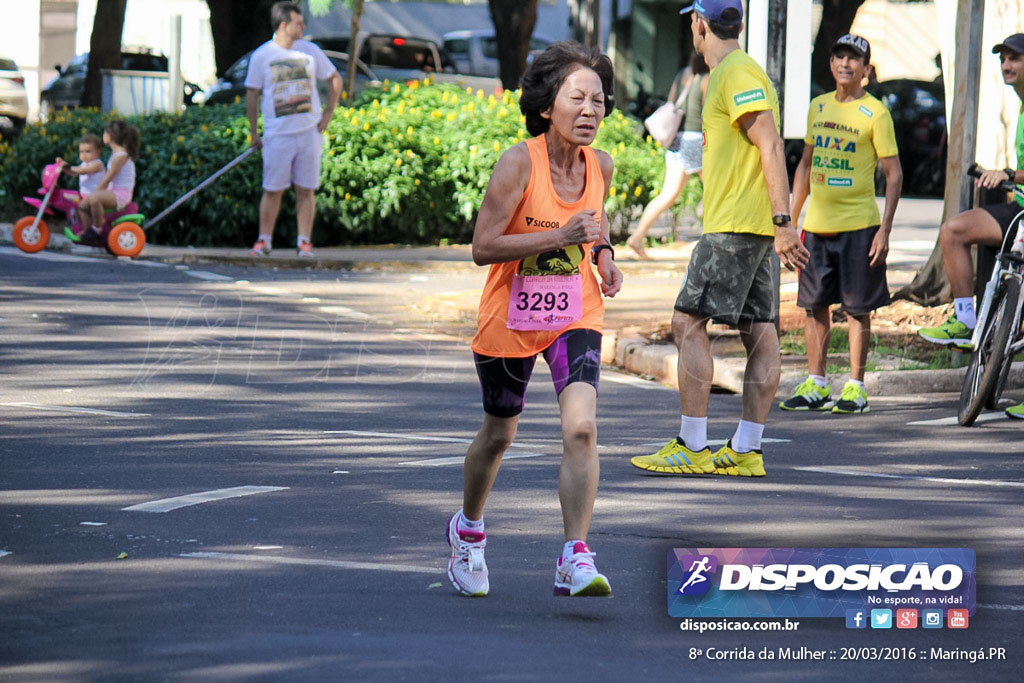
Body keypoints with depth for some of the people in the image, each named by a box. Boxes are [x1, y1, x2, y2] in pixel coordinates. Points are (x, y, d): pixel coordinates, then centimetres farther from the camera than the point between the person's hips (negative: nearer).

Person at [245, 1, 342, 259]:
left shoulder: (310, 51, 5)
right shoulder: (261, 56, -1)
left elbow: (334, 79, 16)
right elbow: (252, 95, 4)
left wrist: (328, 112, 6)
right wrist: (253, 133, 3)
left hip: (309, 132, 2)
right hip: (277, 135, -2)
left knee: (306, 190, 2)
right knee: (272, 190, -1)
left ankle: (304, 242, 8)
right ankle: (263, 241, 9)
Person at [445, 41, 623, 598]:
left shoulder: (600, 166, -4)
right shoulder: (518, 163, -20)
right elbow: (482, 247, -22)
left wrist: (603, 253, -1)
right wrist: (561, 236, -30)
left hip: (574, 317, 2)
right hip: (509, 319, -2)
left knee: (580, 428, -19)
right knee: (498, 433, 16)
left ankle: (575, 560, -16)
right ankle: (468, 530, 44)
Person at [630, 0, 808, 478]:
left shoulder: (738, 74, -11)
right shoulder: (722, 76, 21)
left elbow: (771, 147, -18)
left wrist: (782, 222, -23)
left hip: (735, 225, -10)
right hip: (752, 225, 10)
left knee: (688, 322, -9)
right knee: (760, 333, 5)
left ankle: (692, 448, -11)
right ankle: (745, 452, 4)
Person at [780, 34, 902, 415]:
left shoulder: (875, 114, -6)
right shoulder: (818, 107, 11)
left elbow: (894, 174, -6)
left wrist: (885, 230, -14)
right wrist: (790, 220, 16)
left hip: (858, 226, -5)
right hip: (817, 225, 5)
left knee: (858, 309, 0)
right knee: (814, 306, 7)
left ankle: (856, 388, 6)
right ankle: (816, 386, 15)